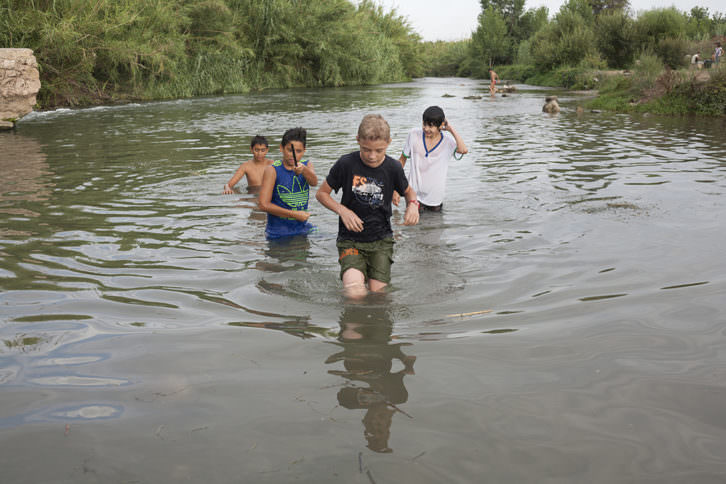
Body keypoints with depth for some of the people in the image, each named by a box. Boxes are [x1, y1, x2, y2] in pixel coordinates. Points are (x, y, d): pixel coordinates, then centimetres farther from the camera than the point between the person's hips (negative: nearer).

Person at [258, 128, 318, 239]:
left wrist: (303, 170, -42)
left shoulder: (307, 165, 3)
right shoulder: (273, 170, -9)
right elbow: (264, 205, -15)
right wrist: (295, 214, -15)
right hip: (278, 233, -3)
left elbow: (314, 182, -20)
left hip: (303, 229, 4)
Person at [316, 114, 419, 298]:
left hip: (381, 240, 2)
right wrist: (342, 210, -14)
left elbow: (408, 191, 17)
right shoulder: (346, 164, -9)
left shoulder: (393, 168, -4)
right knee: (355, 293, -22)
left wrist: (413, 204, -6)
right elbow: (322, 194, 3)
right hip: (350, 240, -2)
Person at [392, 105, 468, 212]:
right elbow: (402, 160, 2)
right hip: (414, 192, 0)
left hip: (435, 195, 1)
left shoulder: (448, 141, -9)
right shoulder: (414, 135, -8)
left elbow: (463, 150, -31)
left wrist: (451, 129, -19)